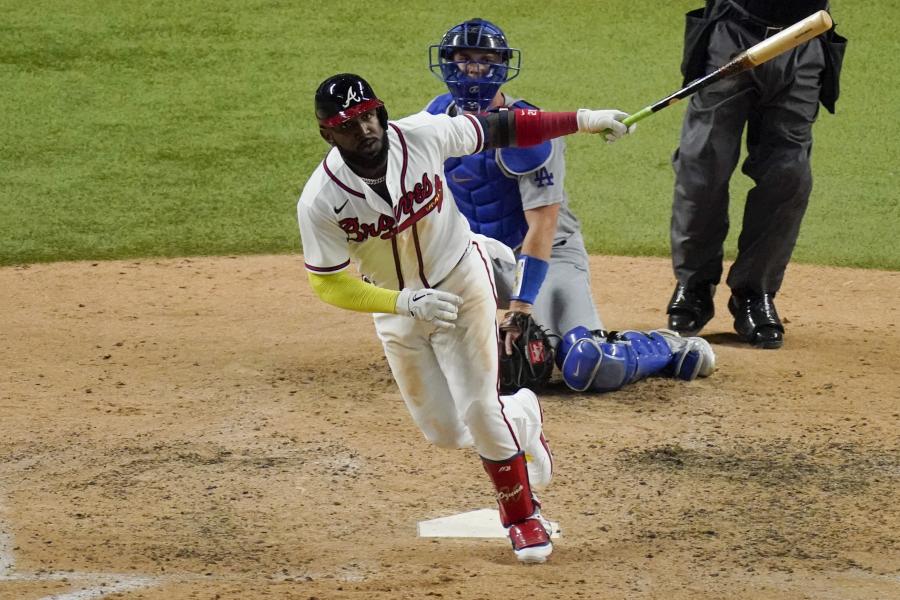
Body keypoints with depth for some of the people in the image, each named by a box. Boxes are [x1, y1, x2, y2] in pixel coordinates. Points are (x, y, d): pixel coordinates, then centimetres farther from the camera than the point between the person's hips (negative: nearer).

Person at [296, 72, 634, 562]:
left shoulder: (422, 135, -23)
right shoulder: (319, 202, -26)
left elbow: (497, 130, -8)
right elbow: (328, 285, -19)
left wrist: (582, 120, -4)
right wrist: (405, 301, -31)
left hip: (461, 282, -1)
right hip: (394, 306, 1)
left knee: (477, 408, -9)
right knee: (444, 431, 5)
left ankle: (522, 512, 16)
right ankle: (519, 418, 39)